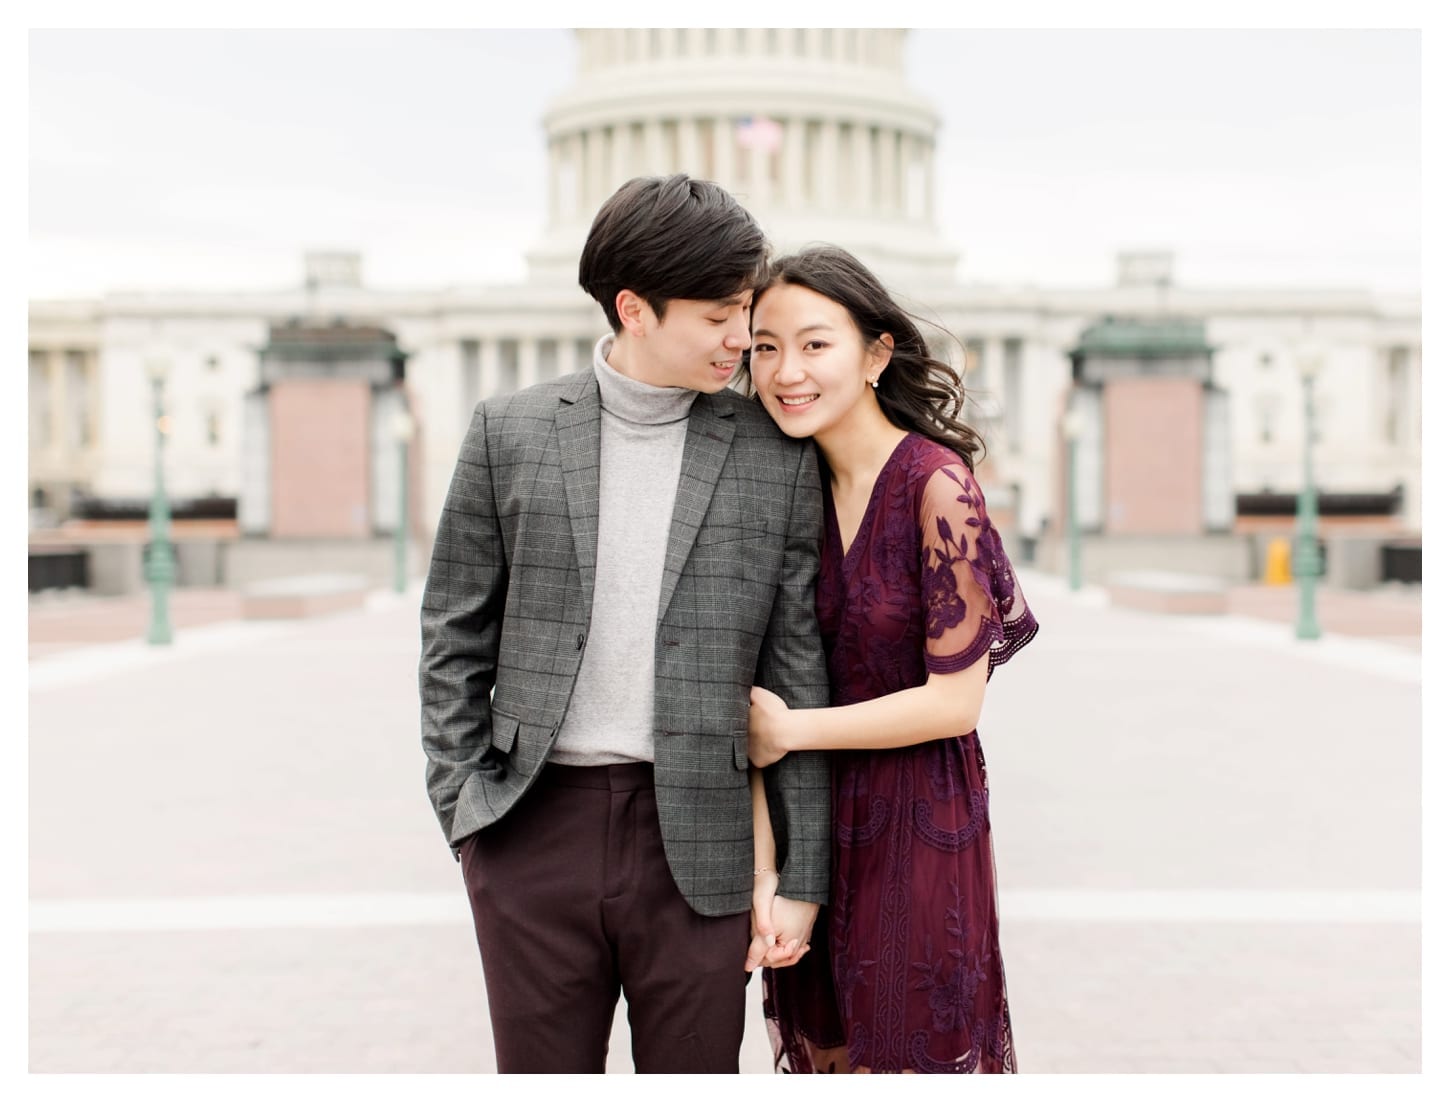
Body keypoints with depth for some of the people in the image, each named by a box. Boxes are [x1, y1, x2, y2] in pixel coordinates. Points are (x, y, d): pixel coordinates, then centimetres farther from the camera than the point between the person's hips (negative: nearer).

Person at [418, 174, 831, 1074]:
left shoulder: (775, 460, 2)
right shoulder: (510, 434, 2)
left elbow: (798, 674, 3)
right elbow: (454, 640, 7)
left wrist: (800, 874, 1)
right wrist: (465, 808, 0)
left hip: (698, 846, 0)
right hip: (535, 831, 0)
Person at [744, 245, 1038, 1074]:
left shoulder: (938, 485, -17)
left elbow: (954, 700, -18)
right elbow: (771, 671, 5)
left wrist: (790, 730, -12)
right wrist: (764, 851, -3)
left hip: (919, 824, -6)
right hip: (817, 815, 6)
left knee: (911, 1055, 8)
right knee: (826, 1050, 16)